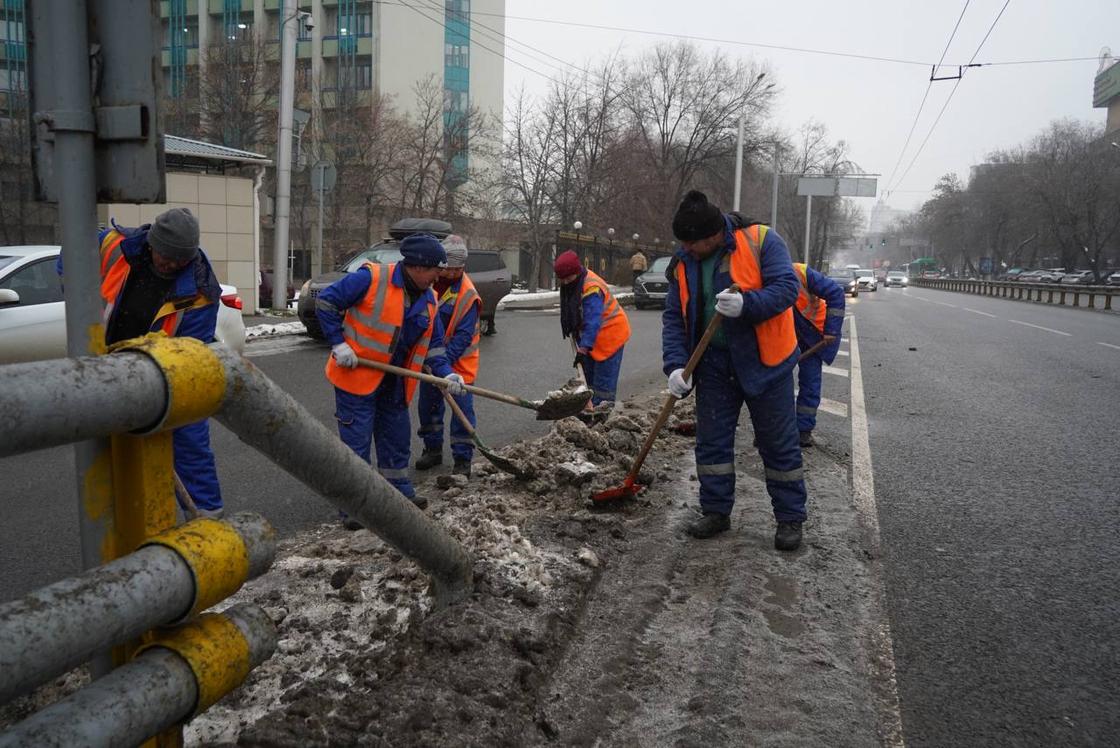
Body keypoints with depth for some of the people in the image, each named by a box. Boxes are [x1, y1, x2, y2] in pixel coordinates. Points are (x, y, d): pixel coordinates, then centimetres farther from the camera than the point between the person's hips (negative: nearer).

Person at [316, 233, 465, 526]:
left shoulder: (429, 300, 3)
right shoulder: (371, 278, -18)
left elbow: (433, 346, 9)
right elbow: (325, 302, -12)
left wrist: (446, 373, -7)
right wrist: (338, 344, -16)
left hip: (394, 383, 7)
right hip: (356, 375, -7)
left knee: (397, 439, 16)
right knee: (356, 442, -2)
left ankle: (400, 492, 33)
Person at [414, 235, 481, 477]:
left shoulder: (468, 294, -20)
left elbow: (463, 336, -22)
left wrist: (443, 362, -28)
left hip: (459, 361, -6)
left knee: (462, 408, -4)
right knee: (428, 405, 15)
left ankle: (463, 459, 5)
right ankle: (433, 449, 31)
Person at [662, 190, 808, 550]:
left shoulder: (761, 241, -12)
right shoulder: (683, 264, 0)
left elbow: (787, 287, -18)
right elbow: (674, 318, 0)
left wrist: (747, 304, -36)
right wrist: (675, 365, -13)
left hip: (763, 360, -4)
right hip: (714, 364, 4)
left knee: (779, 442, 5)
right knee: (711, 440, 8)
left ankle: (790, 518, 17)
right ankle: (716, 512, 22)